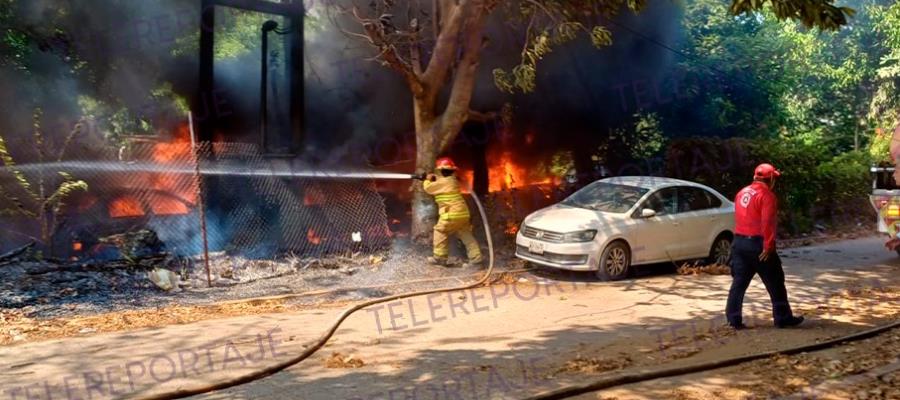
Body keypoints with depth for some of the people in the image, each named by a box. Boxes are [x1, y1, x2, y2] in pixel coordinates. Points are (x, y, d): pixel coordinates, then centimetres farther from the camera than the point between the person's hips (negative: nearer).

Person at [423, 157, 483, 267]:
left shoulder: (442, 182, -10)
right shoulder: (453, 181, 17)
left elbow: (428, 188, 0)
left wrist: (427, 180, 18)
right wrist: (434, 179, 21)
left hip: (452, 214, -8)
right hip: (463, 213, 8)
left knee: (440, 232, 5)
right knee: (466, 235, 8)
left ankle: (440, 258, 5)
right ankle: (476, 258, 3)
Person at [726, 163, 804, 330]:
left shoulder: (742, 193, 13)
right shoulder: (767, 195, -12)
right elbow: (767, 224, -20)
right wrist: (768, 247, -19)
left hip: (739, 241, 7)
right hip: (758, 244, -7)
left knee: (739, 282, 7)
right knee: (775, 283, 6)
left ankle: (734, 319, 5)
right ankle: (783, 318, 14)